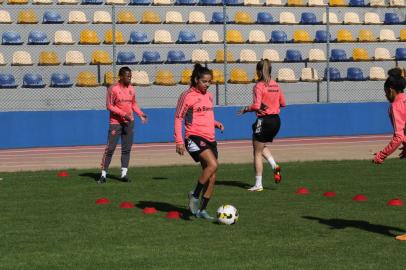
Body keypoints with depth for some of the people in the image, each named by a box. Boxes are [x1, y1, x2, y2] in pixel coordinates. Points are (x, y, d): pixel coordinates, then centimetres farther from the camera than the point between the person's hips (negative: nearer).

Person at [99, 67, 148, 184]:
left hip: (129, 122, 5)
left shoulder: (131, 89, 8)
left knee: (127, 148, 5)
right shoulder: (113, 89, -9)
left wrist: (140, 114, 2)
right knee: (110, 148, -6)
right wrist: (123, 114, -19)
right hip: (116, 122, -5)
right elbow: (109, 106, -12)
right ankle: (103, 174, -1)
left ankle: (124, 173, 10)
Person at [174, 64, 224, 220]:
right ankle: (195, 196, -13)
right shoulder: (187, 96, -5)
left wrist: (217, 124, 8)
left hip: (210, 139, 8)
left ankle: (201, 210, 14)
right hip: (195, 137, -8)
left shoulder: (209, 96, 16)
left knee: (212, 178, 3)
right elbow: (178, 118, -4)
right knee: (213, 164, -28)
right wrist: (179, 141, -12)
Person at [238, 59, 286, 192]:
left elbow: (256, 106, -22)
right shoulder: (276, 85, 7)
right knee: (262, 146, 27)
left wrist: (245, 109, -5)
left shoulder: (259, 86, -13)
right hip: (276, 120, 7)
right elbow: (283, 103, 14)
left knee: (257, 152, 4)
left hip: (264, 120, -7)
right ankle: (275, 166, 3)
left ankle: (258, 184, 4)